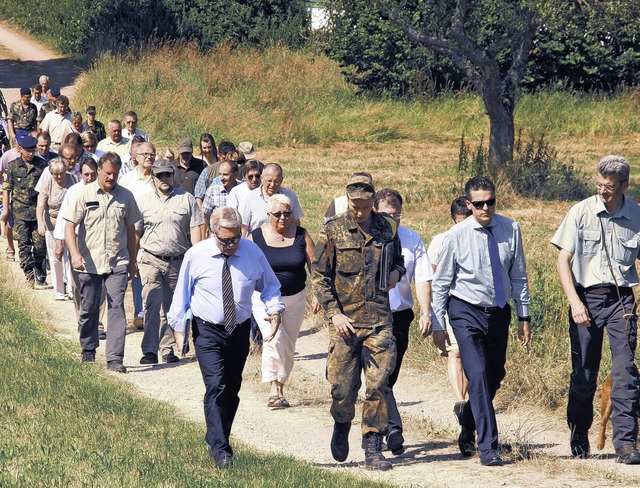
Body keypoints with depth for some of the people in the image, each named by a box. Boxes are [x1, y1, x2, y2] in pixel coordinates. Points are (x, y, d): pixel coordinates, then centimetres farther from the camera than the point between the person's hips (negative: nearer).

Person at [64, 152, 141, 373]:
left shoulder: (126, 196, 6)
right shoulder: (84, 195, -2)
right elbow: (70, 225, -4)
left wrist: (132, 261, 17)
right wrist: (74, 253, -19)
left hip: (117, 263, 1)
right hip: (89, 262, -1)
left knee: (116, 308, -9)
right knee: (89, 309, 9)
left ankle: (115, 358, -11)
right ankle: (88, 351, 30)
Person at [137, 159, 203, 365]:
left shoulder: (186, 199, 6)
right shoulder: (143, 201, 7)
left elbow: (195, 230, 4)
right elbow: (135, 232, 11)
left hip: (178, 261, 1)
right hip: (151, 260, -1)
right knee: (152, 303, -15)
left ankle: (168, 349, 17)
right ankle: (150, 350, -18)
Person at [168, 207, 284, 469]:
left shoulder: (252, 252, -3)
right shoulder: (196, 255, -8)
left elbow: (269, 285, 11)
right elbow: (181, 293, 1)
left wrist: (275, 309, -7)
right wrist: (178, 328, 0)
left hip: (239, 330, 3)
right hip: (208, 331, -3)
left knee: (232, 389, 12)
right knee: (216, 387, -17)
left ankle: (219, 438, 29)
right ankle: (220, 450, -19)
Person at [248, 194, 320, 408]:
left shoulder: (301, 236, -1)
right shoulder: (256, 237, -6)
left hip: (295, 299, 3)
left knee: (288, 347, 10)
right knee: (273, 339, -22)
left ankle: (281, 388, 26)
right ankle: (273, 389, -21)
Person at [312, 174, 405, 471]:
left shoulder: (386, 228, 8)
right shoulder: (333, 231, -1)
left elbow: (398, 259, 26)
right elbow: (320, 276, 0)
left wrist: (396, 272, 2)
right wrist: (333, 312, -10)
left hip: (380, 320, 2)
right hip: (345, 321, -2)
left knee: (378, 385, -4)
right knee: (343, 387, 2)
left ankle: (373, 451, 1)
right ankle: (341, 428, 33)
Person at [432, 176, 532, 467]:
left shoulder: (510, 230, -4)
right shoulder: (456, 235, -11)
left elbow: (518, 276, 6)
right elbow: (440, 283, -3)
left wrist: (524, 317, 5)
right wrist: (438, 326, -3)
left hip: (499, 312, 4)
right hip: (466, 312, -4)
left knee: (494, 377, 13)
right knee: (478, 376, -16)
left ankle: (468, 434, 35)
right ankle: (488, 447, -14)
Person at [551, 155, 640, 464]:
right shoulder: (581, 212, -2)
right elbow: (563, 259, -1)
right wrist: (574, 302, -11)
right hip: (586, 297, 0)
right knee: (583, 374, 6)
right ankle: (579, 438, 24)